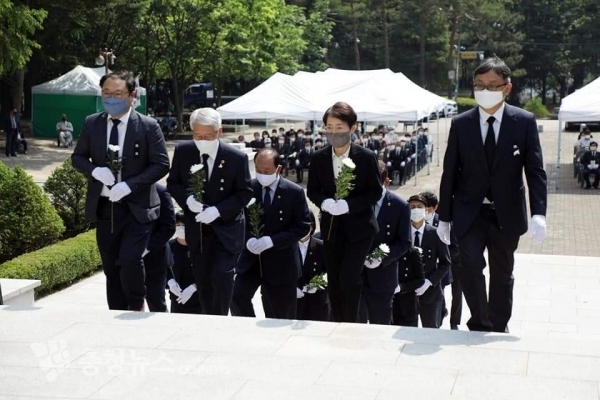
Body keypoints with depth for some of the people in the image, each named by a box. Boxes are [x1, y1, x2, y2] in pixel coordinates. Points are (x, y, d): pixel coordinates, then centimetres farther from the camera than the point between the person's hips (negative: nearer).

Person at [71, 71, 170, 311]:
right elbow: (77, 157, 11)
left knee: (130, 260, -18)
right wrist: (95, 170, -12)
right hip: (104, 207, 4)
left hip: (137, 207, -4)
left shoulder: (148, 126, -7)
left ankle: (137, 307, 9)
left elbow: (161, 164, -9)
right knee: (111, 268, 10)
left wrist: (129, 185, -20)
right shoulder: (92, 123, 4)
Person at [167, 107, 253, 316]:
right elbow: (173, 183, 5)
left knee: (221, 275, -16)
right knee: (202, 281, 10)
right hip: (196, 227, 3)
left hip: (226, 227, -3)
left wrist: (218, 210, -22)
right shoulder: (183, 151, -5)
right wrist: (187, 198, -17)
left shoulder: (237, 157, -14)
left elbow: (244, 193, -9)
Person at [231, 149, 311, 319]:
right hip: (252, 258, 2)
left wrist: (271, 241, -20)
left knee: (280, 317, 6)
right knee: (237, 296, -16)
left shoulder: (295, 192, -8)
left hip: (281, 261, -2)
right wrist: (248, 239, -15)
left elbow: (303, 226, -9)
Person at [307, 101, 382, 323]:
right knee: (334, 281, 11)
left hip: (359, 227, -4)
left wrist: (349, 205, -23)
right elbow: (312, 190, 6)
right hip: (331, 227, 4)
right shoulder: (318, 158, -2)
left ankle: (351, 325, 5)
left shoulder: (366, 157, -11)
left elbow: (375, 192, -8)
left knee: (349, 278, -13)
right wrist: (324, 202, -17)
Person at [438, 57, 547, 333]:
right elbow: (450, 173, 1)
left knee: (502, 275, 12)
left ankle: (498, 330, 30)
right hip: (470, 213, 0)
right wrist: (444, 217, 2)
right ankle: (480, 325, -1)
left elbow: (535, 171, -6)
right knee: (470, 264, -18)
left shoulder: (524, 122, -5)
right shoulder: (460, 124, -2)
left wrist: (538, 213, -18)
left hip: (506, 213, 0)